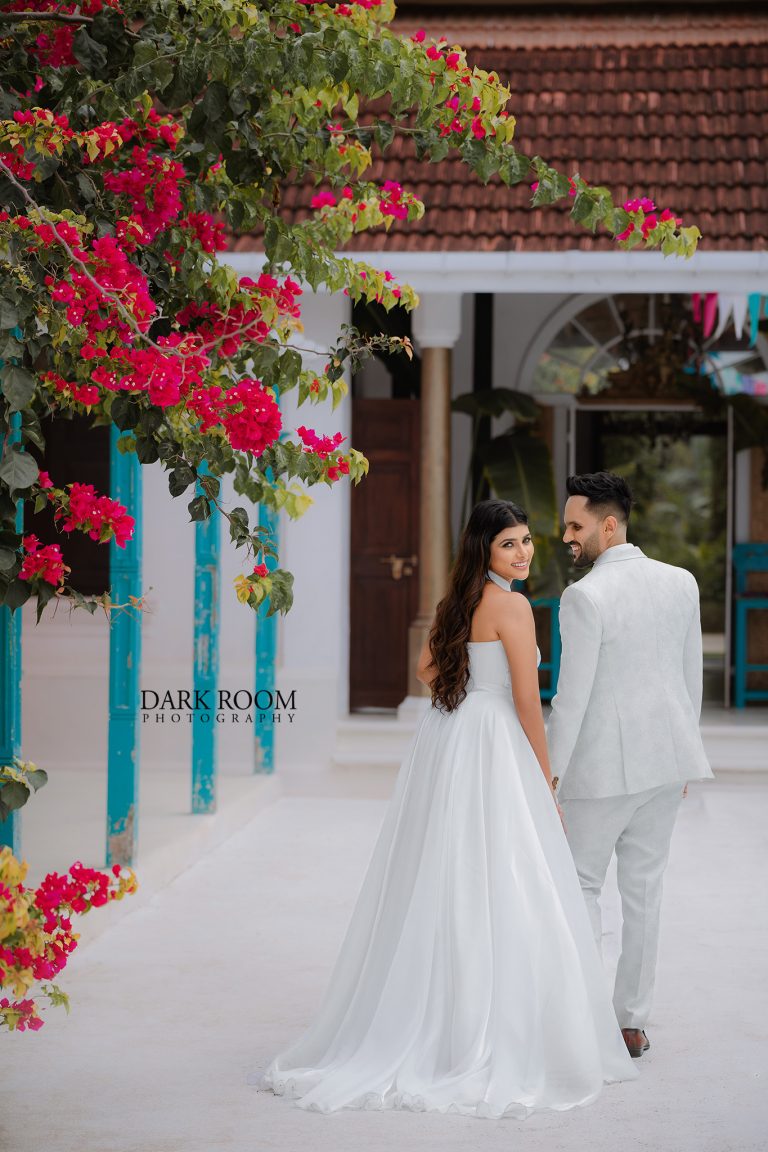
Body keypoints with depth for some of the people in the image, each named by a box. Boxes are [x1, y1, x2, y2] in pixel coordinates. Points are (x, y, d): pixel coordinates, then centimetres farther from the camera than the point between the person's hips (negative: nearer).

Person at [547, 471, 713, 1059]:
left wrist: (548, 774, -9)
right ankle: (633, 1022, 17)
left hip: (601, 767, -6)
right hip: (665, 757, 6)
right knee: (645, 889, 11)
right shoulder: (682, 583, 3)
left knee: (580, 886, 7)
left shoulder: (584, 597, -17)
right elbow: (692, 677, 9)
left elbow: (572, 697, -17)